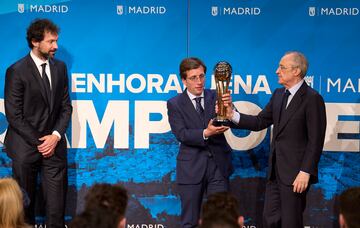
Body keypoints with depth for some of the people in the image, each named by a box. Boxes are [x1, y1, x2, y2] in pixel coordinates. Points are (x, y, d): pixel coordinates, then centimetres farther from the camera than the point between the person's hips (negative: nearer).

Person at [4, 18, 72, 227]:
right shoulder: (17, 71, -9)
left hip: (54, 144, 4)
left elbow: (66, 106, 8)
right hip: (25, 147, -4)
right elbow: (13, 114, -10)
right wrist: (37, 142, -11)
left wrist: (56, 136, -6)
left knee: (57, 205, 2)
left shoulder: (60, 67, 7)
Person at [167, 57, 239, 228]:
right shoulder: (175, 104, 0)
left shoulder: (216, 97, 4)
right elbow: (181, 134, -12)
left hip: (218, 164, 1)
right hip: (191, 167, -1)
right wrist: (205, 133, -28)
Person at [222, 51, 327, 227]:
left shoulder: (312, 98, -12)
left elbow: (315, 140, -15)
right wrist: (232, 114, -3)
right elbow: (260, 122, 10)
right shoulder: (279, 95, 12)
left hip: (295, 173, -7)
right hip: (275, 171, 7)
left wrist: (305, 172, -19)